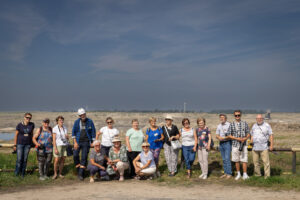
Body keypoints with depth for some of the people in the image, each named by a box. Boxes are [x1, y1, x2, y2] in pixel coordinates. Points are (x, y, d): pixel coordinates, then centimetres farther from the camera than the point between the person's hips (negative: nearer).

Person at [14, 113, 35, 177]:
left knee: (25, 159, 6)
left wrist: (31, 143, 8)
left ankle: (22, 173, 19)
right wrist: (15, 145, -4)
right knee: (19, 159, -5)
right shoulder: (19, 125, -11)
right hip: (20, 143, -2)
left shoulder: (32, 125, -5)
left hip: (27, 144, 2)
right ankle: (17, 172, 17)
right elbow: (16, 135, -5)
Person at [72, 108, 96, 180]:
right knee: (75, 155, -9)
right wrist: (75, 142, -4)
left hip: (86, 142, -1)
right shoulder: (77, 122, 0)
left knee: (84, 158, -3)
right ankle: (78, 170, 12)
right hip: (78, 141, 1)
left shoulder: (90, 121, -3)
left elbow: (93, 132, 3)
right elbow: (73, 132, 4)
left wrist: (93, 142, 1)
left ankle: (81, 174, 4)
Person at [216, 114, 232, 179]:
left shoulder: (229, 125, -8)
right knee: (224, 159, 9)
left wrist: (224, 138, -19)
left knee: (227, 158, -10)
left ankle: (229, 173, -4)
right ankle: (225, 173, 16)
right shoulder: (219, 126, 13)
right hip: (221, 143, 6)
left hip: (227, 143, -6)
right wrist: (219, 137, -8)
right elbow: (217, 135, 14)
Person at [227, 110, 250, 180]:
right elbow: (229, 135, 1)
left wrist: (245, 138, -14)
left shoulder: (245, 123, 4)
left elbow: (248, 134, 6)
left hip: (243, 145, -1)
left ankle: (245, 174, 4)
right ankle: (238, 174, 20)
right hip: (235, 145, 1)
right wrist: (237, 138, -12)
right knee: (236, 161, 7)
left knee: (244, 160, -3)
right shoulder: (232, 124, 2)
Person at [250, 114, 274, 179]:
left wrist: (271, 145, -8)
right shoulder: (254, 126, 13)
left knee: (266, 162, -7)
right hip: (255, 147, 4)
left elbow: (271, 135, -2)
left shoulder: (267, 125, 0)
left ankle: (267, 176, -1)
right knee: (255, 162, 7)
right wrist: (251, 143, 10)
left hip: (264, 147, -4)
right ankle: (257, 175, 18)